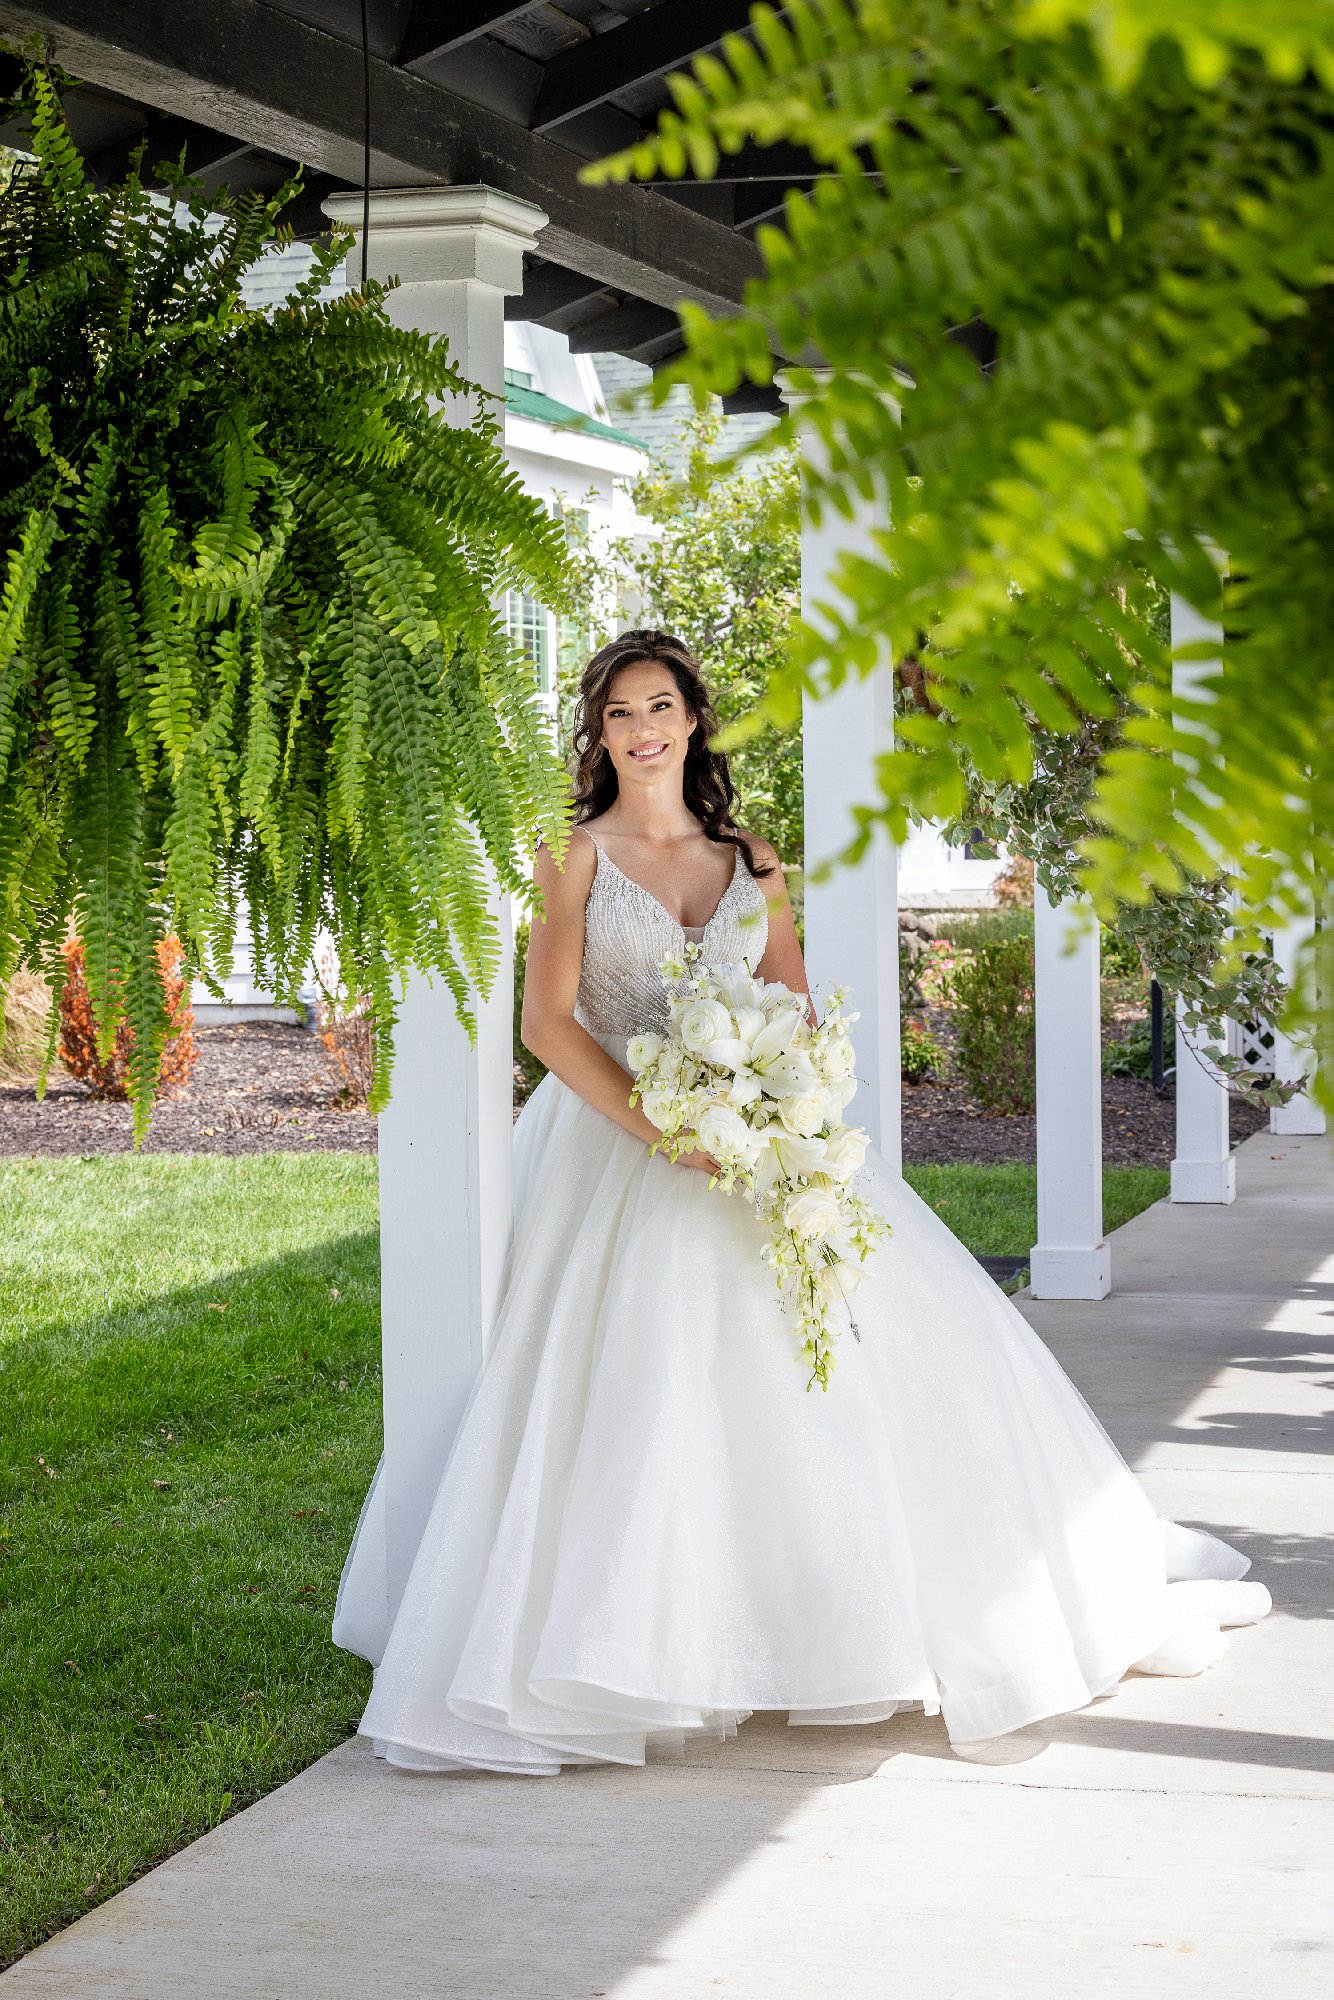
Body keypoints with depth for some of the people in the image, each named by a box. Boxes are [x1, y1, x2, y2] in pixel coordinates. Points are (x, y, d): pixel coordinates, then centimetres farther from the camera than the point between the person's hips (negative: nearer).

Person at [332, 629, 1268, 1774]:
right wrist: (660, 1128, -17)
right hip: (620, 1152, -3)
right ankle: (649, 1652, -6)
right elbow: (548, 1023, -6)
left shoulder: (752, 863, 12)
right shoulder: (577, 858, 2)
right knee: (636, 1395, -15)